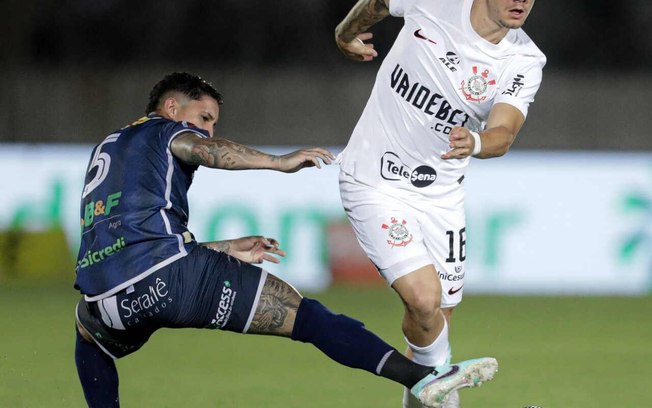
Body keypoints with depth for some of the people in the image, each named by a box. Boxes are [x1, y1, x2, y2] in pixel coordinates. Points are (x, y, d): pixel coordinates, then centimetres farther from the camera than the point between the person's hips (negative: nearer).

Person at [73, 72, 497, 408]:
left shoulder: (105, 149, 35)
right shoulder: (164, 130, 15)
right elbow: (200, 149, -11)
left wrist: (227, 249, 39)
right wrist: (277, 162, -17)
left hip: (108, 297, 6)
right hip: (172, 273, -6)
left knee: (91, 336, 43)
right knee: (304, 315, -6)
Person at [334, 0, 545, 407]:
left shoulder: (525, 62, -9)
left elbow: (503, 135, -23)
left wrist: (475, 142, -45)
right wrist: (347, 33, 26)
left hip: (441, 195, 3)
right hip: (375, 184, -3)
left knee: (436, 320, 4)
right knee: (424, 297, -21)